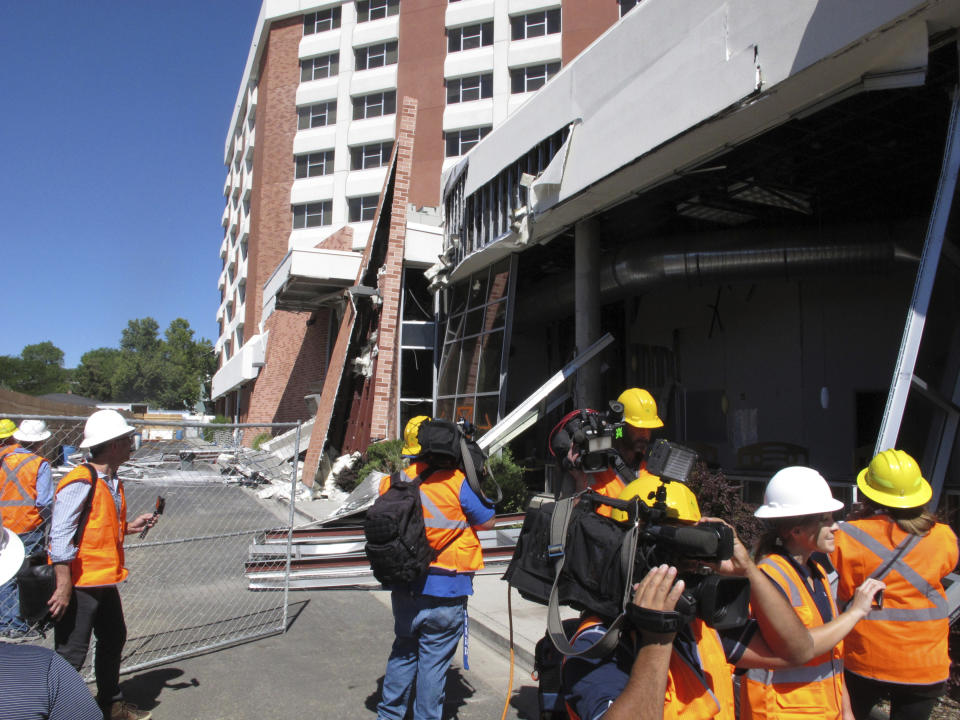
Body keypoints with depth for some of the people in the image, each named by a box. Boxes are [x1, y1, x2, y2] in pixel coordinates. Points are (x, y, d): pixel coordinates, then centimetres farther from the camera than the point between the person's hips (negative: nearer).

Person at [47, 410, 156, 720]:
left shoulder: (112, 482, 10)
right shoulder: (80, 482, -21)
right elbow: (60, 537, -22)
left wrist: (130, 526, 3)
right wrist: (64, 586, -22)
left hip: (104, 582, 10)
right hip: (78, 584, -10)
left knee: (113, 639, 22)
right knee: (71, 654, 0)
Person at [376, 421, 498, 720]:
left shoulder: (395, 483, -2)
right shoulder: (456, 482, -16)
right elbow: (487, 521, -5)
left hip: (403, 588, 5)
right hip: (444, 594, -5)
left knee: (403, 651, 23)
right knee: (433, 661, 11)